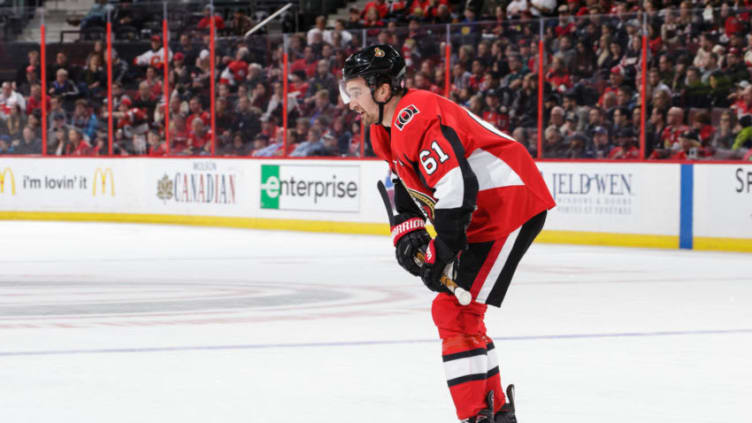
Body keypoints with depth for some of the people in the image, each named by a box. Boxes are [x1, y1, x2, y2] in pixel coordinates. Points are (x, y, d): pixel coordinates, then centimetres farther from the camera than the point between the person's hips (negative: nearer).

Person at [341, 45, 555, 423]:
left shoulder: (416, 119, -22)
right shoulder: (385, 131, 12)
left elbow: (457, 188, -29)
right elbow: (406, 189, 20)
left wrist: (439, 253, -24)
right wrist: (407, 233, 1)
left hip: (513, 203, -11)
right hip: (484, 215, 11)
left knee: (455, 311, -13)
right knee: (456, 310, 17)